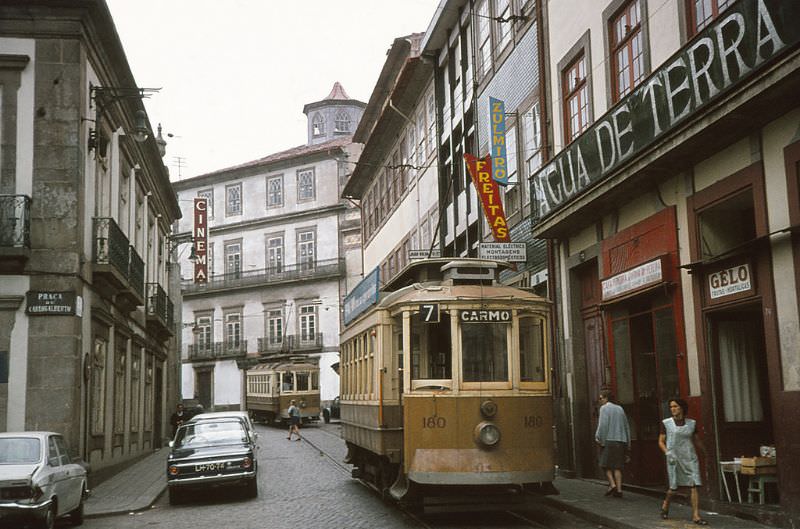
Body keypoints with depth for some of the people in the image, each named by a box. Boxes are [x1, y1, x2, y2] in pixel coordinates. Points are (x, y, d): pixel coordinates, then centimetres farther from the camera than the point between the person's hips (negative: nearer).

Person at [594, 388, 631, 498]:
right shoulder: (620, 408, 17)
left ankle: (612, 484, -10)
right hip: (621, 440, 6)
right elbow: (626, 426, 17)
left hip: (609, 440, -6)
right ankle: (619, 489, -1)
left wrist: (598, 438, -9)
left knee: (606, 464, 4)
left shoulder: (604, 408, -3)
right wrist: (628, 443, 19)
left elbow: (603, 425, -14)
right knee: (617, 466, 5)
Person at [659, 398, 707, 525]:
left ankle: (696, 516, -7)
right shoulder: (666, 423, 0)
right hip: (674, 459, -1)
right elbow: (661, 442, 3)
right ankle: (665, 504, 35)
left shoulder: (692, 423, 6)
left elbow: (696, 441, 18)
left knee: (694, 486, -10)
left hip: (690, 458, 1)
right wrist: (667, 453, -11)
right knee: (674, 487, 5)